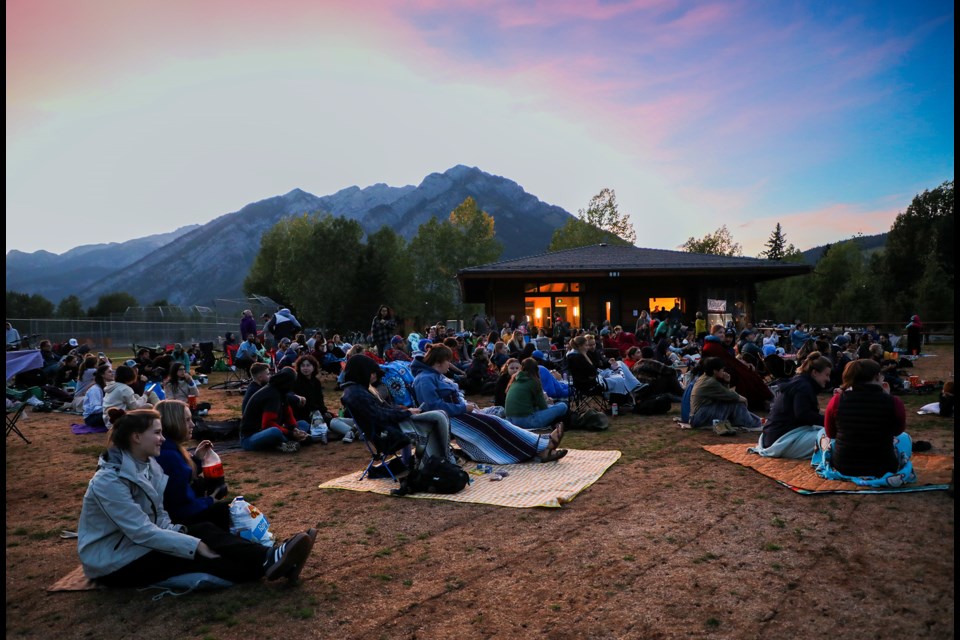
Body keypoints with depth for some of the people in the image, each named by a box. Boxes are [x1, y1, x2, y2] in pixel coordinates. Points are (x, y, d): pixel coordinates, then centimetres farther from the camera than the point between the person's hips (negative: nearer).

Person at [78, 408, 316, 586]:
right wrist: (195, 545, -27)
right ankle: (268, 564, -31)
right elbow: (143, 532, -27)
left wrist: (178, 532, -14)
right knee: (197, 556, -23)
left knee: (204, 530, -16)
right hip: (111, 562, -7)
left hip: (136, 542, 7)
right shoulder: (109, 481, -24)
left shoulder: (148, 465, 2)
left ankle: (268, 558, -30)